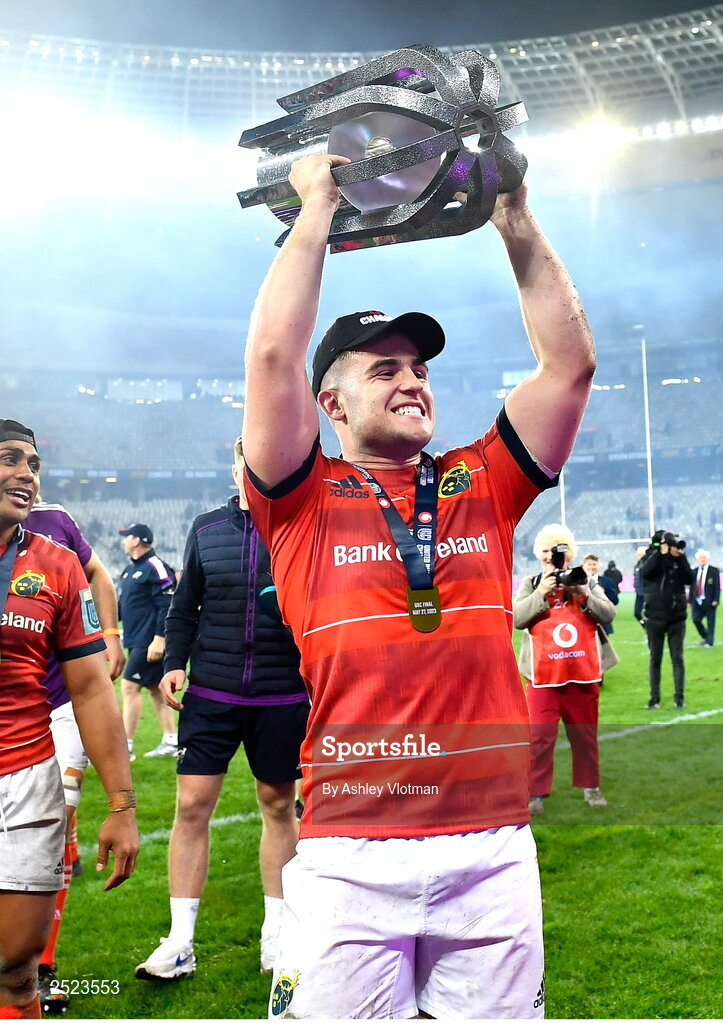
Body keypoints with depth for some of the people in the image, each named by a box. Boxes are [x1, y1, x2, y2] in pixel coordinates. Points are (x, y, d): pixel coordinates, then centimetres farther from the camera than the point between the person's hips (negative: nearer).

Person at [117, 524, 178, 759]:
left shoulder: (155, 567, -13)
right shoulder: (129, 570, 16)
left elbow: (167, 606, -19)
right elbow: (121, 606, 21)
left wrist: (159, 639, -23)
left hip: (150, 642, -9)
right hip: (136, 641, 9)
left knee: (129, 687, -10)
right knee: (155, 690, 12)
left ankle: (125, 745, -5)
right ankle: (171, 741, 19)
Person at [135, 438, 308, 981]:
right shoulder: (206, 528, 7)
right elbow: (186, 608, 11)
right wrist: (174, 663, 0)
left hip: (283, 697, -1)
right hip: (211, 693, 2)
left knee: (279, 806, 11)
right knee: (193, 804, -1)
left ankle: (277, 930, 27)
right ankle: (180, 942, 11)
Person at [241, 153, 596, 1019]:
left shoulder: (482, 485, 12)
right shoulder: (304, 500, 4)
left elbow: (570, 362, 8)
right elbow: (274, 354, -8)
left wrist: (514, 219, 9)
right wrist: (317, 208, 2)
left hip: (493, 843, 3)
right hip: (349, 854, -2)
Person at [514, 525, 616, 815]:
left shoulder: (586, 582, 8)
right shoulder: (531, 585, 5)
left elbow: (608, 614, -3)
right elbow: (516, 618, -9)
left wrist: (583, 595, -17)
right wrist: (542, 593, -18)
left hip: (583, 676, 2)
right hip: (543, 678, -2)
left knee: (585, 735, 13)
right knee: (540, 737, -6)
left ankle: (590, 786, 28)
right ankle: (536, 794, 1)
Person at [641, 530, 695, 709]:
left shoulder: (679, 559, 5)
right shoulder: (651, 557, 1)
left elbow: (690, 579, -8)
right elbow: (645, 572, -20)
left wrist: (681, 557, -15)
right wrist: (660, 553, -22)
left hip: (677, 616, 1)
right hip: (655, 616, -1)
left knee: (677, 658, 2)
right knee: (655, 658, 6)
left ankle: (679, 697, 8)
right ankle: (654, 698, 12)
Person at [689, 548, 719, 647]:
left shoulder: (714, 571, 0)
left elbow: (717, 587, -4)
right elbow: (692, 587, 13)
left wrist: (716, 600, -13)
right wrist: (690, 600, 9)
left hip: (709, 602, -4)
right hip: (697, 601, 4)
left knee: (710, 622, 0)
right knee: (696, 620, -3)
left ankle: (709, 642, 9)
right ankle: (705, 637, 19)